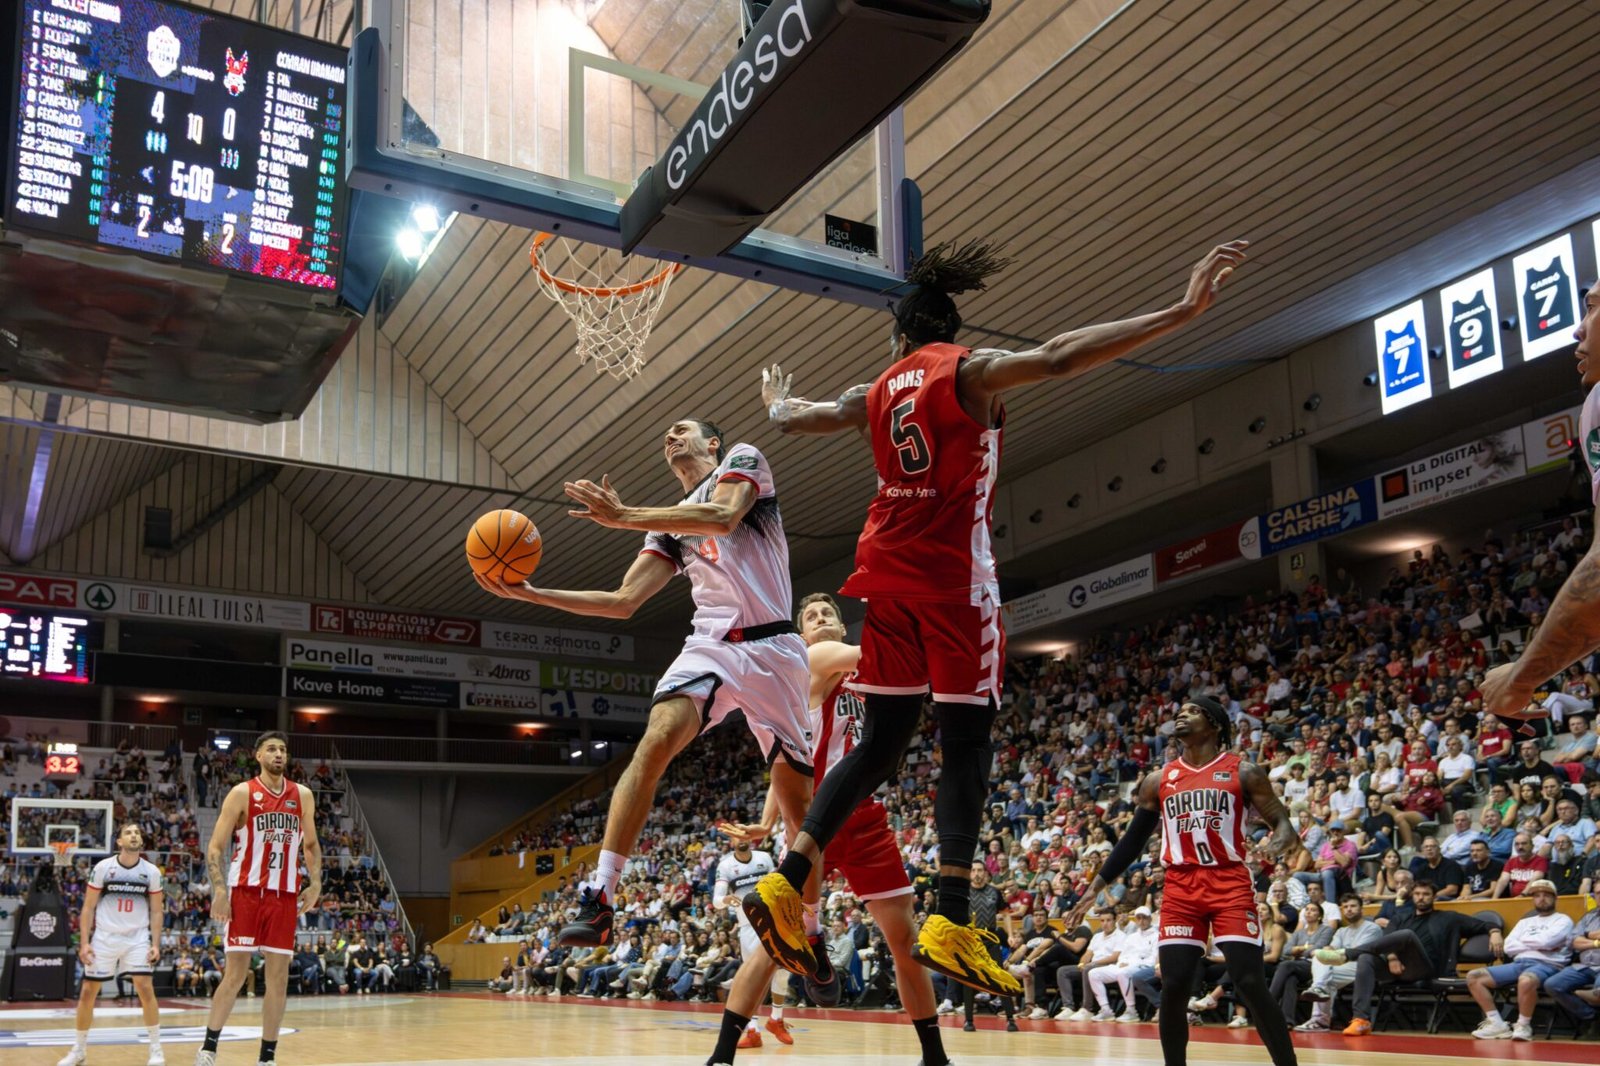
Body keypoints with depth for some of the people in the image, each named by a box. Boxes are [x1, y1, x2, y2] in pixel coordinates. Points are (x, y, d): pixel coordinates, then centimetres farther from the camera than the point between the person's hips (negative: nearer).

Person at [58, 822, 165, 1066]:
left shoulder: (151, 871, -2)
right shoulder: (102, 867, -5)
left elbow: (156, 911, 4)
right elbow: (88, 908, 0)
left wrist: (156, 943, -5)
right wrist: (84, 942, -8)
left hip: (137, 938, 0)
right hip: (104, 937, 1)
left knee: (145, 987, -13)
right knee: (87, 992, 3)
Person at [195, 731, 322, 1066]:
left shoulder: (302, 796, 9)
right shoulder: (242, 793, -3)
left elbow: (311, 844, 18)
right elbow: (215, 846, -4)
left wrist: (315, 882, 4)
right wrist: (219, 889, -15)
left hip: (285, 896, 4)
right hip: (246, 892, -3)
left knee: (278, 977, 3)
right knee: (236, 974, -3)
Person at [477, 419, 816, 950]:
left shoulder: (743, 460, 8)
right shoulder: (670, 525, 23)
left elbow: (723, 516, -15)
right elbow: (622, 602, 16)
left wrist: (621, 517, -19)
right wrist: (530, 593, 8)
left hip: (771, 649, -4)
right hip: (710, 645, 4)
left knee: (797, 799, 0)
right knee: (656, 740, -25)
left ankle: (810, 932, 16)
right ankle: (599, 898, -29)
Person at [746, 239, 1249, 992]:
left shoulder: (878, 392, 15)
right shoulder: (972, 371, -1)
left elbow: (792, 420, 28)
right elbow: (1057, 358, -18)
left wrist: (775, 399, 53)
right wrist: (1181, 312, -23)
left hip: (889, 573, 6)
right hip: (952, 576, -5)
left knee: (882, 741, 11)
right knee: (966, 744, -4)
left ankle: (786, 882, 7)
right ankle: (951, 924, -12)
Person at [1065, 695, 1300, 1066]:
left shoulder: (1243, 772, 3)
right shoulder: (1158, 781, 11)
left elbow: (1281, 821, 1)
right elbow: (1133, 840, 16)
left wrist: (1279, 841, -24)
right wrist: (1095, 888, 12)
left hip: (1230, 884, -3)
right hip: (1180, 889, 3)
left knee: (1250, 984, -9)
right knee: (1173, 986, -2)